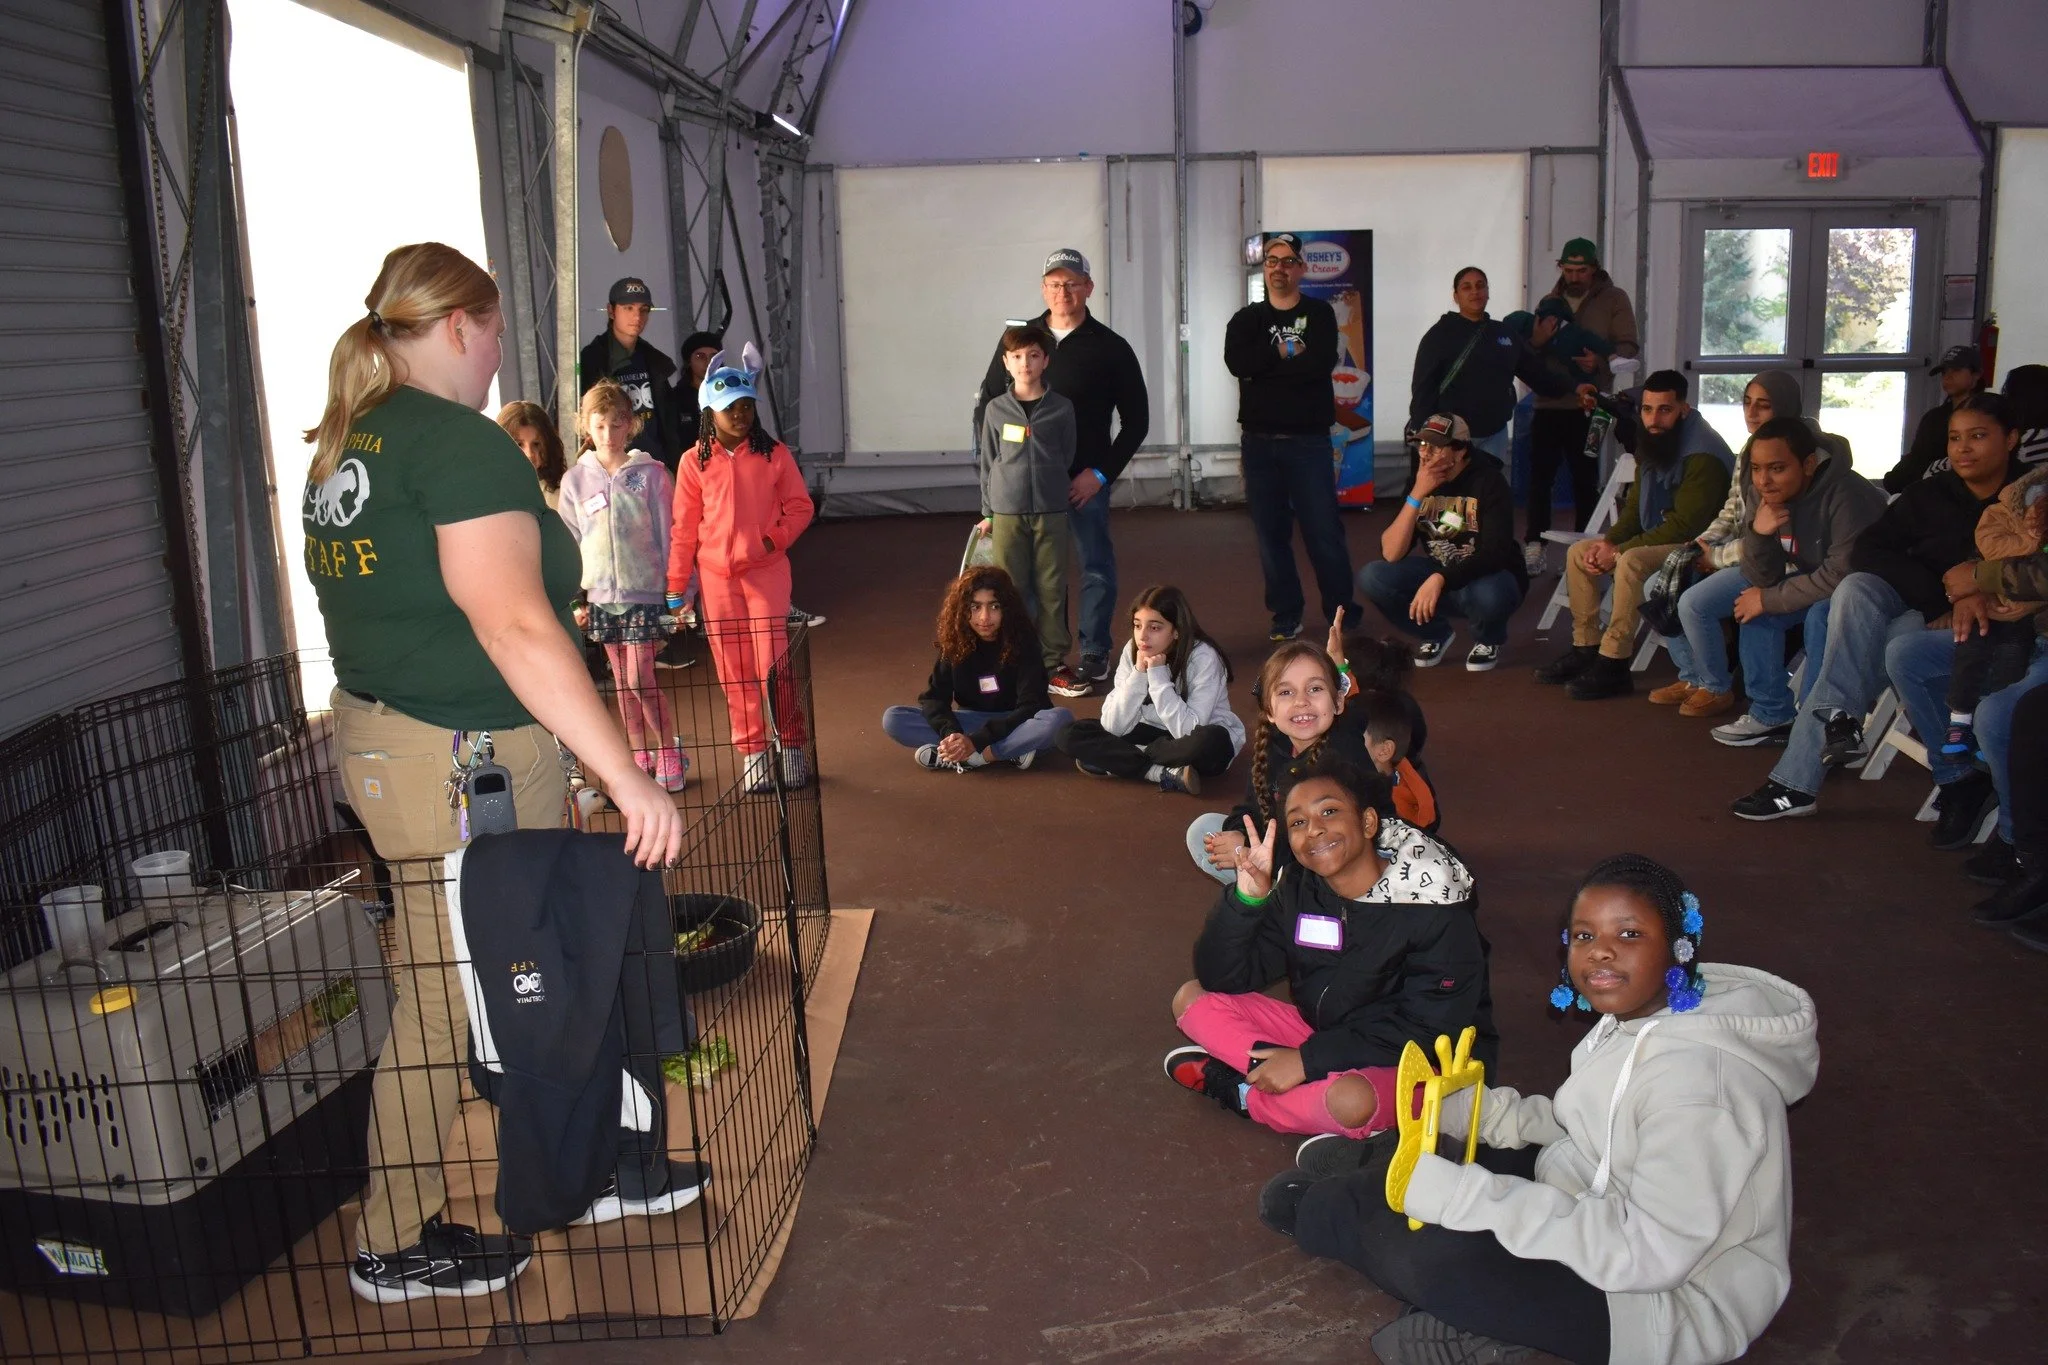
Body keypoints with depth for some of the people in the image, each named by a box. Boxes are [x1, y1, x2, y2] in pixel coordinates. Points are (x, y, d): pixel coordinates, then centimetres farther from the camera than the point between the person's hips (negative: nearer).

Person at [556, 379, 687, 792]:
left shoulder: (651, 474, -4)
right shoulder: (575, 480, 4)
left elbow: (668, 535, -1)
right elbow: (569, 544, 9)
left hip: (645, 591, -3)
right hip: (600, 594, 4)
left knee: (640, 679, -9)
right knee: (623, 682, 10)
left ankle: (670, 754, 6)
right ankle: (639, 756, 22)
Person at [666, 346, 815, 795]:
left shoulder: (774, 454, 1)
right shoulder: (693, 462, 2)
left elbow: (799, 507, 5)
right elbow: (683, 528, 5)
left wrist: (775, 538, -13)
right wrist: (675, 588, 4)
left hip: (767, 570, -1)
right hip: (717, 576, 1)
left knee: (774, 664, -5)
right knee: (734, 671, 5)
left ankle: (791, 746, 11)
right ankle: (752, 752, 16)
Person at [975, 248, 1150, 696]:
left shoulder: (1110, 347, 0)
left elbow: (1136, 420, 1)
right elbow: (986, 408, 13)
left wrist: (1101, 472, -8)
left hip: (1086, 478, -2)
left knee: (1096, 566, 3)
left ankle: (1094, 657, 14)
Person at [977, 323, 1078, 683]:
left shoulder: (1061, 408, 2)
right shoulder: (996, 409, 4)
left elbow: (1068, 458, 10)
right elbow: (988, 462, 8)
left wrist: (1058, 494, 6)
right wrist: (987, 512, 8)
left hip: (1051, 511, 0)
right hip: (1007, 513, 0)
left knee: (1051, 589, 4)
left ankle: (1053, 659, 14)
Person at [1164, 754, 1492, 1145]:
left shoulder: (1432, 906, -20)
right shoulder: (1297, 890, -6)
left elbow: (1429, 1027, -23)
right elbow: (1222, 978, -6)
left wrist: (1308, 1058, -25)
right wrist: (1246, 896, -24)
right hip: (1323, 1035, 6)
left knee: (1351, 1100, -39)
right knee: (1193, 998, -4)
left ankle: (1238, 1092, -12)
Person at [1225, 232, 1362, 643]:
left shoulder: (1319, 314, 4)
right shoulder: (1246, 319, 10)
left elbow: (1321, 363, -15)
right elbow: (1238, 363, -11)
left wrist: (1266, 364, -9)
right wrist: (1286, 353, -10)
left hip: (1309, 440, -2)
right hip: (1260, 441, 2)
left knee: (1324, 531, -4)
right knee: (1271, 532, 5)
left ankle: (1342, 613, 8)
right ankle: (1286, 616, 14)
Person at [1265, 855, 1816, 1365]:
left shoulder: (1701, 1075, -28)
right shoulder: (1640, 1017, -1)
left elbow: (1648, 1253, -31)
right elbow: (1569, 1126, 12)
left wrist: (1455, 1195, -32)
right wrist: (1463, 1105, -5)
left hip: (1673, 1300, -9)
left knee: (1440, 1260, -17)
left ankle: (1316, 1211, 10)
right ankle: (1373, 1167, 35)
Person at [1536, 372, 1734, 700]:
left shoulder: (1703, 455, -22)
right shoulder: (1652, 445, 5)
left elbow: (1684, 526, -25)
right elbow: (1634, 507, 12)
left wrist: (1619, 550, -23)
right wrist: (1609, 541, -7)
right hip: (1657, 539, 10)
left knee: (1631, 562, -35)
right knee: (1579, 553, 3)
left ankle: (1613, 665, -29)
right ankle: (1585, 647, 4)